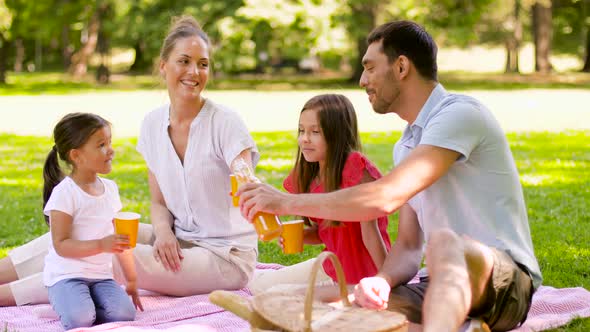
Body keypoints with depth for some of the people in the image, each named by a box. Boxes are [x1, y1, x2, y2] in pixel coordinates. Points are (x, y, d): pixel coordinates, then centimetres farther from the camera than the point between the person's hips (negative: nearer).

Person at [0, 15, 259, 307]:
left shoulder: (226, 123, -14)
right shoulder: (153, 124, 3)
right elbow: (159, 202, 8)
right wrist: (163, 231, -13)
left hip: (227, 258, -6)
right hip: (179, 243, 6)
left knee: (116, 258, -25)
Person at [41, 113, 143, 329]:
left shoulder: (110, 188, 10)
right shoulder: (64, 193, -12)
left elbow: (121, 239, 17)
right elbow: (61, 245, -16)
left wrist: (132, 280, 18)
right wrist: (101, 245, -28)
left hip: (101, 276, 5)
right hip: (66, 275, -5)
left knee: (124, 313, -21)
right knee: (80, 320, -29)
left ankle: (80, 306, 3)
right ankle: (66, 305, 2)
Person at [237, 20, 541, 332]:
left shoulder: (461, 114, -13)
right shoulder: (406, 147, 17)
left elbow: (385, 198, -24)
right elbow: (408, 246, 12)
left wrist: (287, 201, -17)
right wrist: (381, 281, -13)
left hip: (506, 281, -7)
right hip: (445, 283, 8)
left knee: (443, 241, -41)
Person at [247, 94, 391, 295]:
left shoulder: (356, 168, -23)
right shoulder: (309, 177, 1)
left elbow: (370, 231, -23)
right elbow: (322, 231, 10)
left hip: (361, 276, -8)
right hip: (332, 267, 8)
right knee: (258, 284, 12)